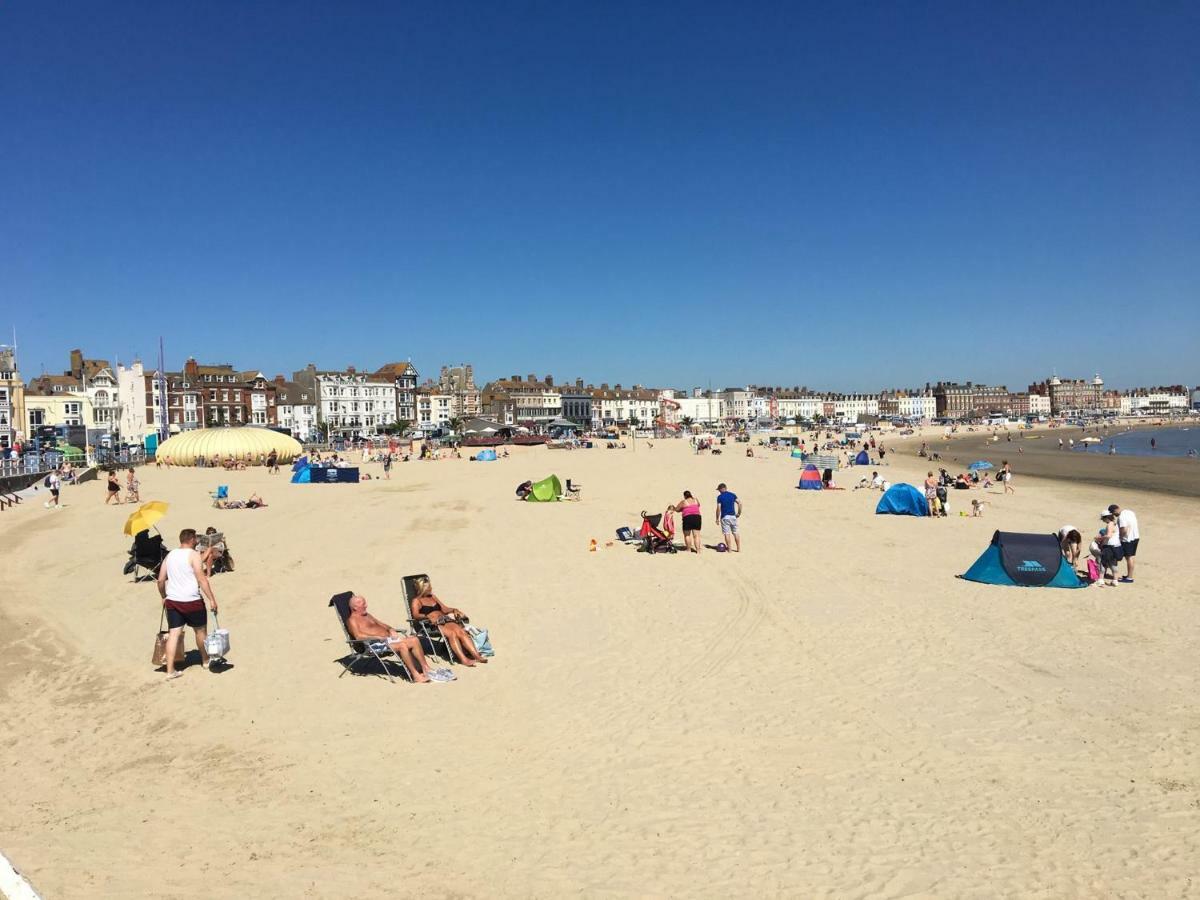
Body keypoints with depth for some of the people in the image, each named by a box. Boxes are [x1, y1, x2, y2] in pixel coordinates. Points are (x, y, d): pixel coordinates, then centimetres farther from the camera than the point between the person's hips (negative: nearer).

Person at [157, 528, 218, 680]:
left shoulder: (170, 555, 9)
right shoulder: (193, 555, -11)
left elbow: (161, 580, 12)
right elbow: (201, 579, -17)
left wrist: (164, 597, 27)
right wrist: (212, 599, -15)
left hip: (172, 600, 5)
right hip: (191, 601, -5)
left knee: (174, 634, 4)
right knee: (201, 630, 15)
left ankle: (170, 670, 1)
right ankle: (205, 660, 31)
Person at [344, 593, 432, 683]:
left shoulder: (367, 615, 26)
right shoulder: (352, 620, -2)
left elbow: (380, 624, 28)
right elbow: (358, 636, -17)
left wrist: (391, 629, 7)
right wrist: (377, 637, -21)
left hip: (389, 637, 9)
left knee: (415, 640, -10)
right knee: (402, 645, -32)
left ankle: (426, 668, -12)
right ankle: (415, 675, -28)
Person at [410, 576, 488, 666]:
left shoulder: (432, 597, 29)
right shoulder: (416, 600, 9)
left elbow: (444, 609, 29)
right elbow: (415, 615, -8)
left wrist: (454, 610, 9)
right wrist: (428, 616, -25)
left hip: (445, 620, 6)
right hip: (433, 625, -6)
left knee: (461, 631, -24)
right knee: (451, 633, -34)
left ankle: (476, 655, -36)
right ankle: (463, 659, -43)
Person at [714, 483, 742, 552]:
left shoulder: (720, 497, -4)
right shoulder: (733, 495, 7)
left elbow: (718, 508, -9)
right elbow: (739, 503, -1)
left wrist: (717, 518, -3)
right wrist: (739, 513, 7)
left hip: (725, 517, -4)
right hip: (733, 516, 4)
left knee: (727, 533, 1)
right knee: (735, 533, 10)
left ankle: (729, 549, 0)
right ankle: (739, 549, 12)